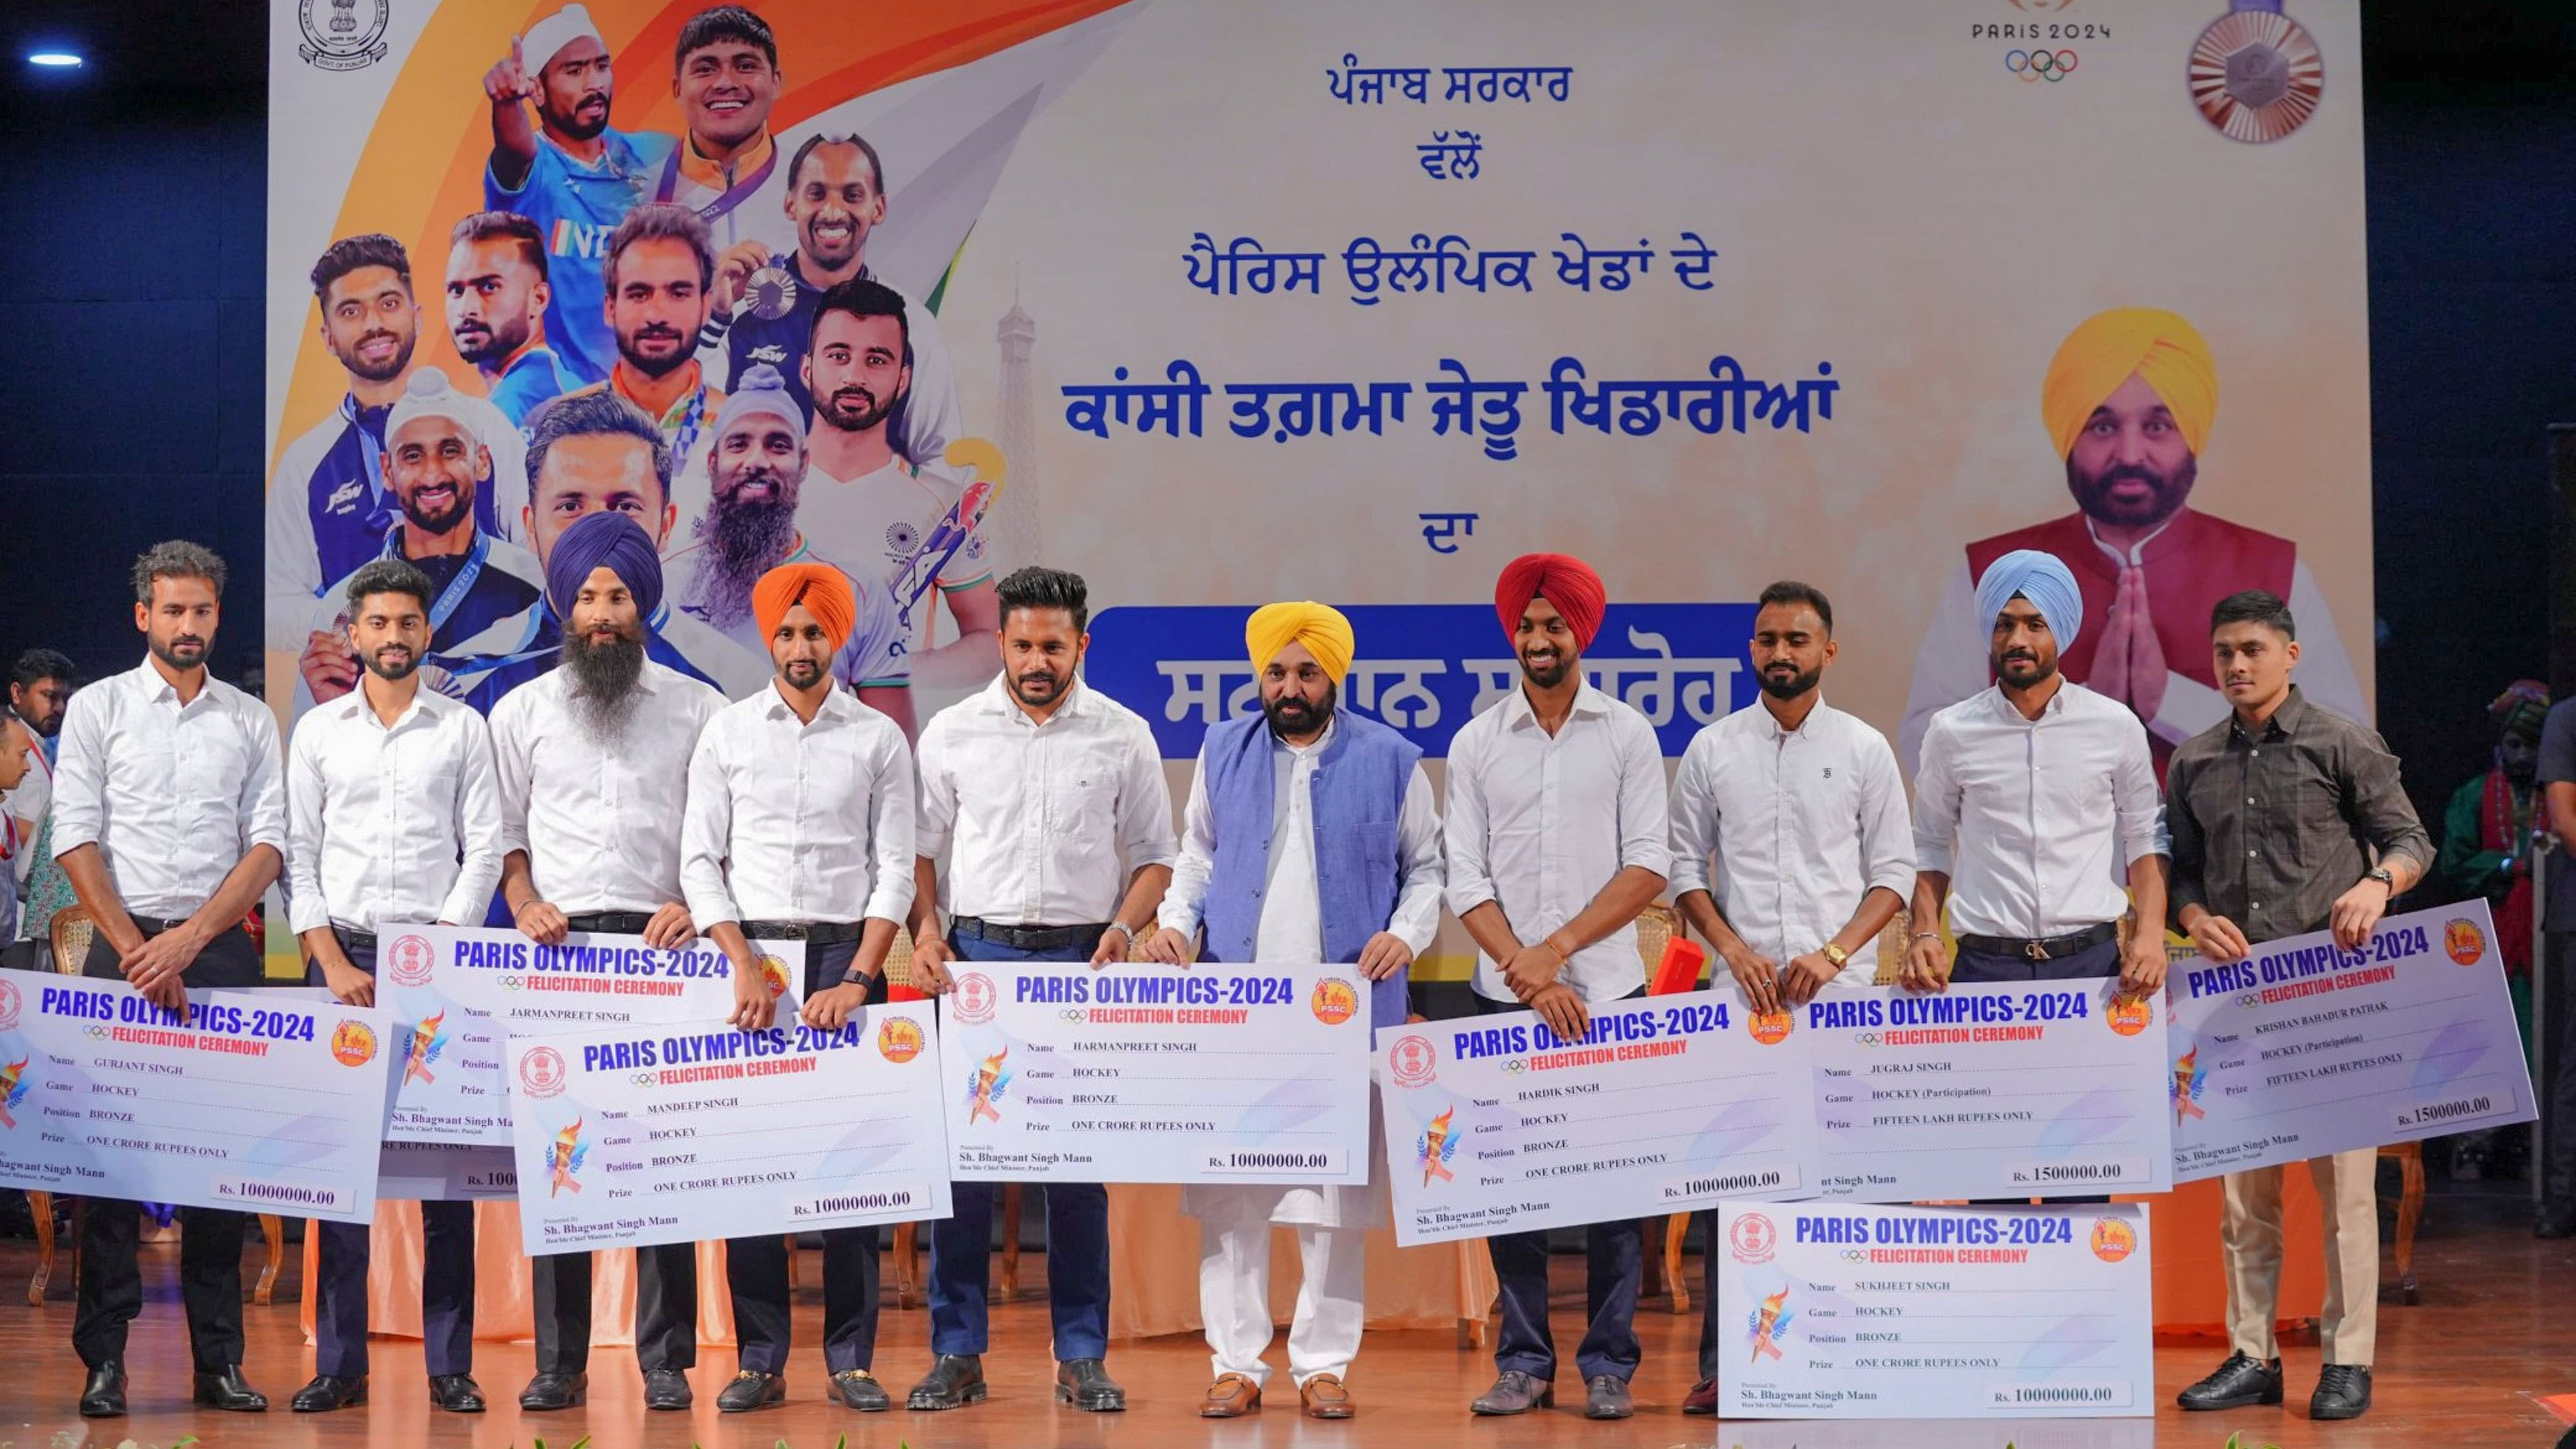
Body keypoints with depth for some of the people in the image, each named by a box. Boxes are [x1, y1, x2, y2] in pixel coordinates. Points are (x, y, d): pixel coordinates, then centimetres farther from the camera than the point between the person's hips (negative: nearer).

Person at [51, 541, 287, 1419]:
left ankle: (218, 1359, 7)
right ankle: (104, 1360, 2)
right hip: (123, 950, -1)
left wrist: (189, 940, -8)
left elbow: (269, 845, 4)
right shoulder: (98, 708, 6)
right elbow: (77, 839, -1)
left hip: (222, 952, 2)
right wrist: (135, 951, -10)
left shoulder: (251, 722, 11)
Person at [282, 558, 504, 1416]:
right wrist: (332, 960, -5)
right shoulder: (318, 731, 10)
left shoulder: (463, 730, 7)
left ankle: (449, 1364, 0)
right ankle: (340, 1362, 4)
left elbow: (485, 850, 2)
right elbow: (298, 854, 6)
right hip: (341, 954, 1)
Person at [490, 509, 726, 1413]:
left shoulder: (697, 710, 9)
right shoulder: (521, 712, 12)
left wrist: (697, 904, -7)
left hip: (661, 944, -1)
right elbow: (502, 830, 12)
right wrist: (525, 904, -4)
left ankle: (666, 1360, 3)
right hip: (558, 948, 1)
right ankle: (559, 1361, 6)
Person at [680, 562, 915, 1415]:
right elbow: (700, 860, 3)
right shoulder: (727, 733, 7)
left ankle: (851, 1360, 5)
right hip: (751, 956, 1)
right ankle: (759, 1359, 6)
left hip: (847, 956, 0)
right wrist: (744, 966, -8)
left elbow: (896, 870, 2)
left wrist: (857, 980, -9)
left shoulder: (879, 740, 5)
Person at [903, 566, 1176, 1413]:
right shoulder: (954, 731, 5)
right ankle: (957, 1352, 7)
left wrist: (1123, 927, -9)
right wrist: (925, 932, -7)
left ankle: (1082, 1357, 10)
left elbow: (1155, 858, 8)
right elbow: (920, 848, 9)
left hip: (1079, 960, 0)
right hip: (976, 953, 0)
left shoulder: (1123, 736, 4)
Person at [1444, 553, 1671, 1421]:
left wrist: (1559, 948, -12)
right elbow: (1465, 879, 1)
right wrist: (1530, 975, -10)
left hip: (1606, 992, -1)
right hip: (1504, 997, 1)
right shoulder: (1477, 744, 6)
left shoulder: (1627, 735, 4)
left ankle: (1608, 1365, 8)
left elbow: (1648, 865, -3)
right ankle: (1523, 1362, 11)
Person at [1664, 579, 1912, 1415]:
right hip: (1741, 995, 1)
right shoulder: (1711, 750, 8)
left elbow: (1894, 873, 4)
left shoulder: (1863, 750, 6)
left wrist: (1833, 953, -9)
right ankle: (1723, 1361, 3)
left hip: (1840, 997, 0)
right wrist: (1735, 950, -7)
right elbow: (1686, 868, 8)